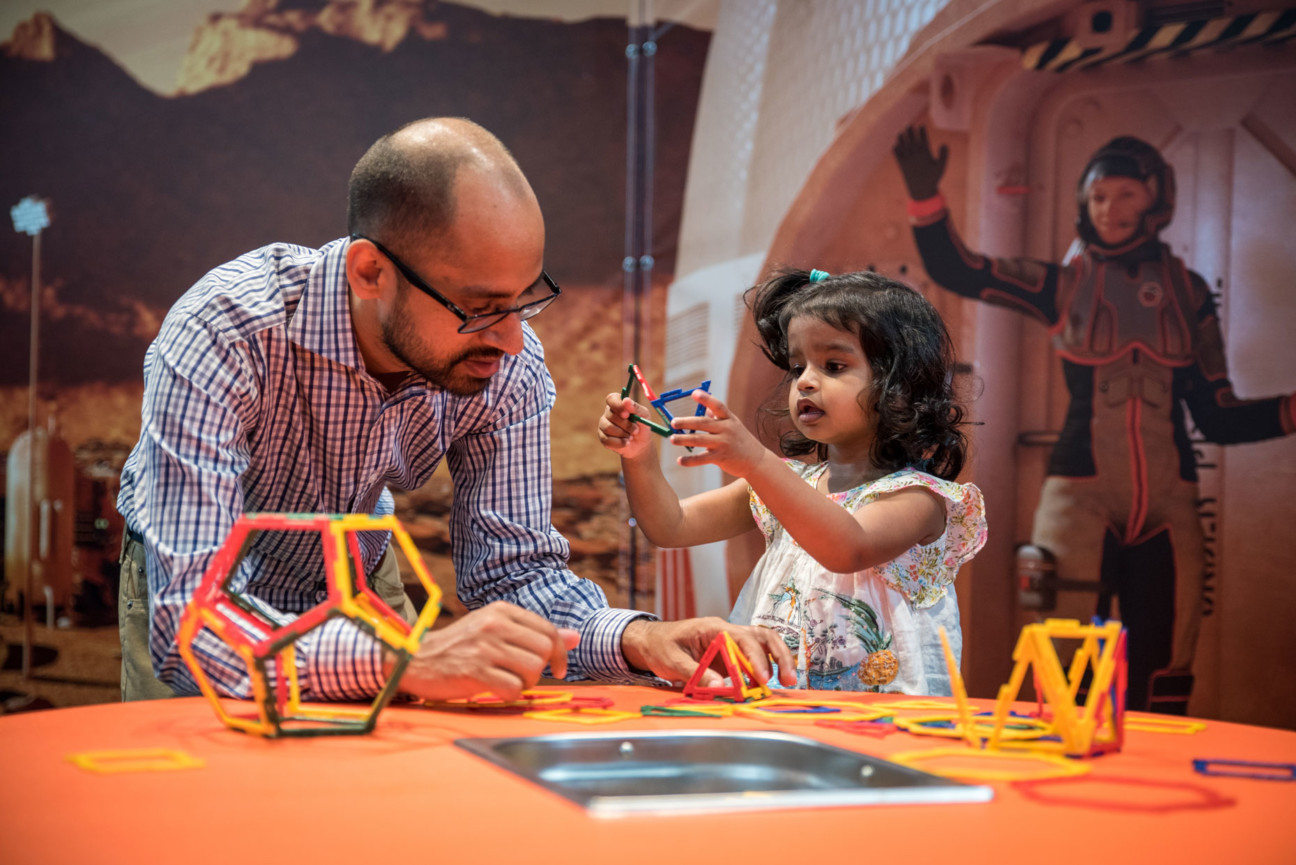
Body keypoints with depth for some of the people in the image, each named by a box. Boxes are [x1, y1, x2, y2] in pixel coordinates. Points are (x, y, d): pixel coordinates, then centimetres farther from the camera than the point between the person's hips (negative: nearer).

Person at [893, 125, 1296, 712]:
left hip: (1168, 509, 2)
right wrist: (926, 200, -18)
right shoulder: (1064, 285, 5)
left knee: (1161, 683, 2)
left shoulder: (1187, 292, 10)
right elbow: (953, 271, -3)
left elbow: (1219, 419, 10)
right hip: (1082, 497, -2)